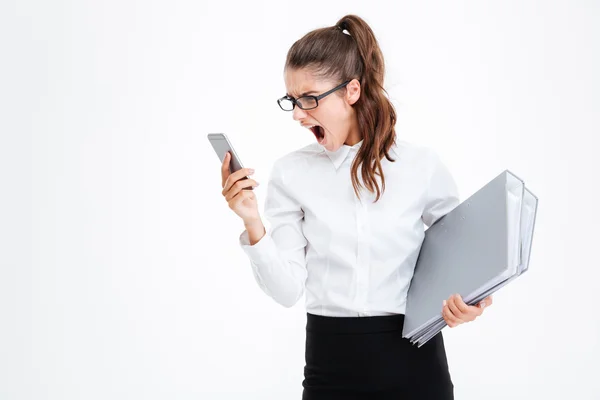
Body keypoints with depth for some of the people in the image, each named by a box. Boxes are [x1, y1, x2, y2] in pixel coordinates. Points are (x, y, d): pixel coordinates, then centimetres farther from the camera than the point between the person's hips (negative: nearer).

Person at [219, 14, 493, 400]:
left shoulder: (423, 165, -5)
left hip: (413, 359, -1)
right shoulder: (291, 173, -2)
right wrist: (253, 225, -18)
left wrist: (466, 303, -13)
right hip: (330, 364, 1)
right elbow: (287, 290, -5)